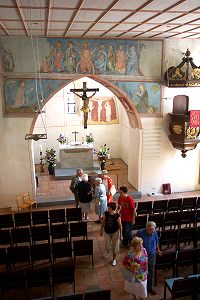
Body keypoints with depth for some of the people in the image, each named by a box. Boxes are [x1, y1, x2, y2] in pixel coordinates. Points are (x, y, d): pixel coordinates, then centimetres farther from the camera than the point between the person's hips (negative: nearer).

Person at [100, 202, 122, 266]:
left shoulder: (117, 216, -23)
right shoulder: (106, 213, -15)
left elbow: (120, 226, -13)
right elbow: (103, 222, -1)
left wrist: (120, 235, -9)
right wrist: (101, 230, 7)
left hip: (115, 232, -3)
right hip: (107, 232, 3)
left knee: (115, 246, 11)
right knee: (107, 246, 15)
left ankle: (114, 259, 35)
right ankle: (108, 251, 52)